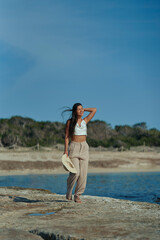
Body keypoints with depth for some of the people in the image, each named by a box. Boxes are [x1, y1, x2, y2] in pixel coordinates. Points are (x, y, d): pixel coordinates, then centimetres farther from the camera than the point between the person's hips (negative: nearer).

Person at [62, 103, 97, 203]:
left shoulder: (85, 121, 9)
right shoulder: (70, 122, 1)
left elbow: (94, 110, 12)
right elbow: (67, 137, 0)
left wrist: (83, 109, 12)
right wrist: (66, 150, -7)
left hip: (84, 147, 4)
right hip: (73, 147, -4)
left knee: (83, 173, -2)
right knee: (75, 172, -14)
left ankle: (77, 195, 9)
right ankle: (69, 191, 12)